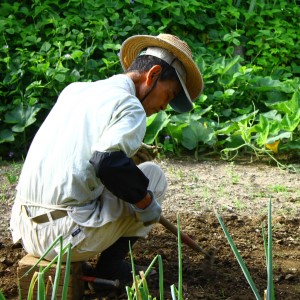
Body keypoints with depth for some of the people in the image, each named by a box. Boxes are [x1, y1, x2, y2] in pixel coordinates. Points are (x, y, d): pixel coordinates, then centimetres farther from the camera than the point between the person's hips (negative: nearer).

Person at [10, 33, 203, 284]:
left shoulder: (74, 89, 16)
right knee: (153, 175, 12)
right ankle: (111, 265, 9)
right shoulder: (130, 107, -8)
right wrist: (146, 202, -10)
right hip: (68, 236, -7)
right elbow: (109, 163, -26)